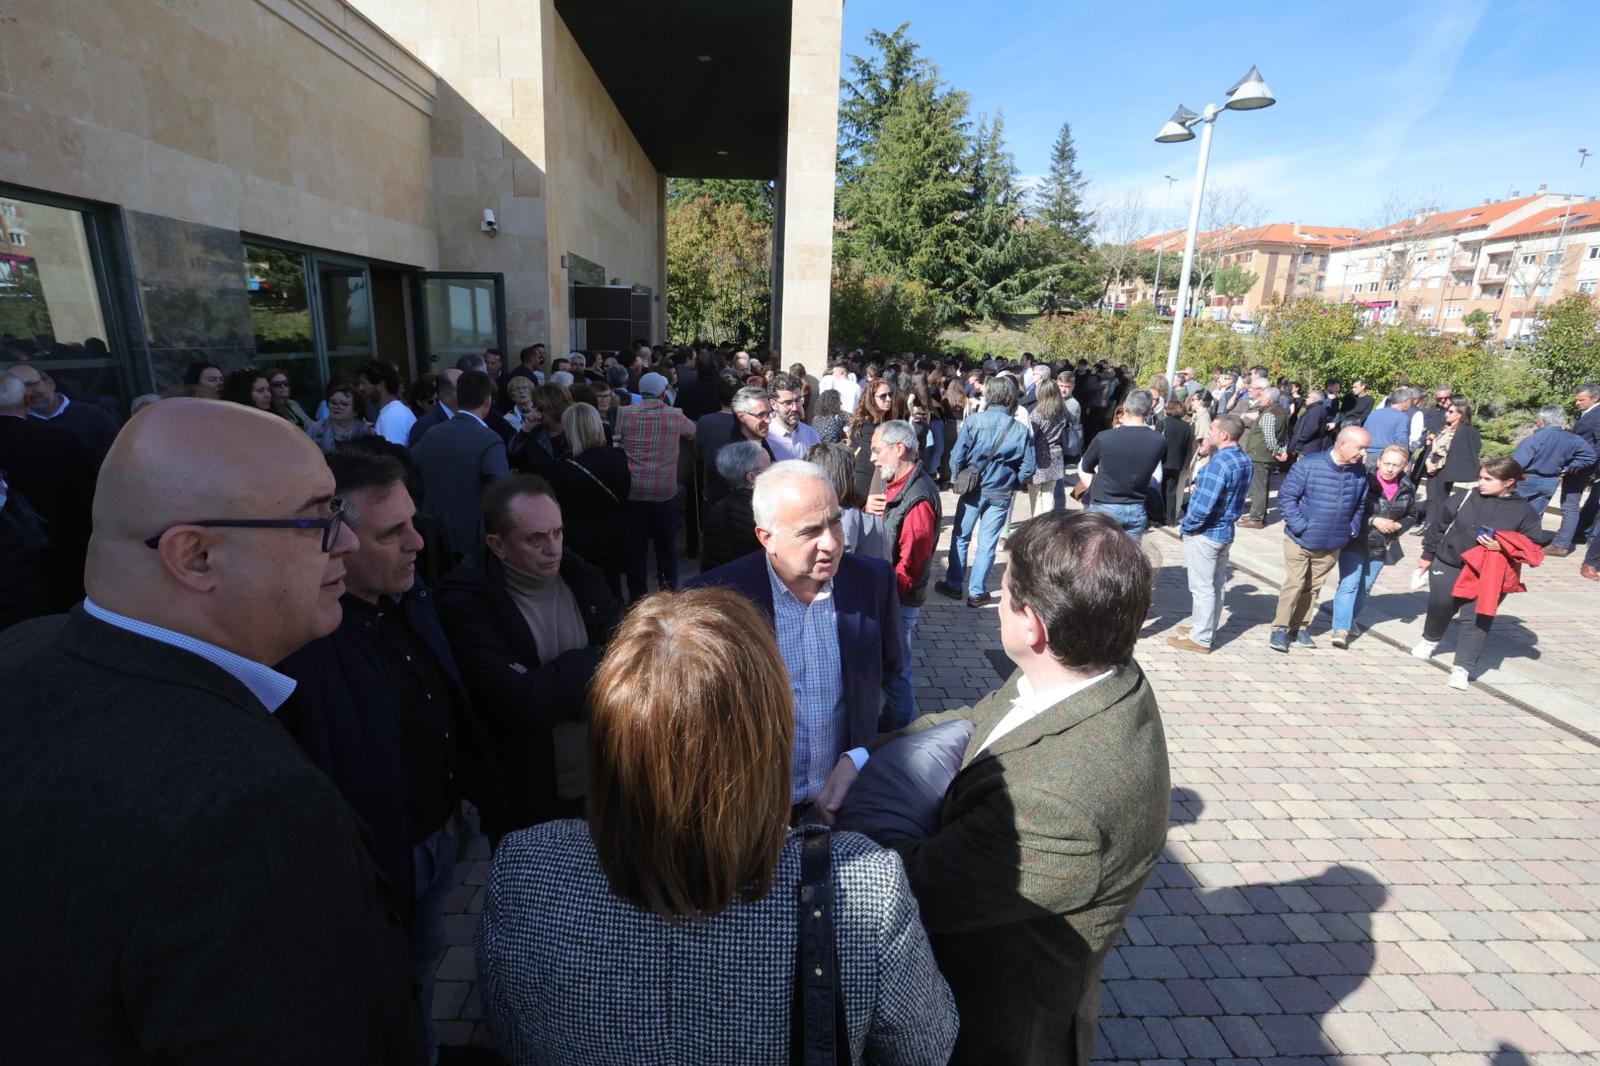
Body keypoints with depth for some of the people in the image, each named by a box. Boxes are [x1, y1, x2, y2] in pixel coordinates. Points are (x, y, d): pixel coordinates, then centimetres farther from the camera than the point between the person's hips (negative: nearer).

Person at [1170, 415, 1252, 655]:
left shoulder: (1218, 463, -25)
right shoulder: (1244, 460, 5)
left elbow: (1203, 506, -29)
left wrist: (1185, 525, -12)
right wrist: (1198, 485, 3)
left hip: (1204, 534, -9)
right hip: (1226, 531, 9)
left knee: (1202, 587, 1)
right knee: (1217, 584, 18)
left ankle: (1200, 639, 11)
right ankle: (1205, 627, 33)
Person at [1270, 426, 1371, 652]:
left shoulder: (1359, 472, 0)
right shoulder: (1309, 466, -17)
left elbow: (1360, 504, 14)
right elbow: (1286, 495, -14)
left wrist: (1353, 529, 5)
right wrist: (1300, 525, -18)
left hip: (1332, 545, 5)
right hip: (1300, 540, -5)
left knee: (1313, 587, 13)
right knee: (1294, 584, -1)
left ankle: (1299, 627, 25)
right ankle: (1280, 628, 10)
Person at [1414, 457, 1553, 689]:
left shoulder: (1525, 512, -6)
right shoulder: (1465, 498, -6)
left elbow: (1534, 545, -2)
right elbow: (1440, 526, 4)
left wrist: (1503, 548, -20)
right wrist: (1428, 555, 9)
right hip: (1447, 564, 1)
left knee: (1476, 620, -3)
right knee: (1439, 607, 15)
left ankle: (1463, 668, 2)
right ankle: (1430, 639, 45)